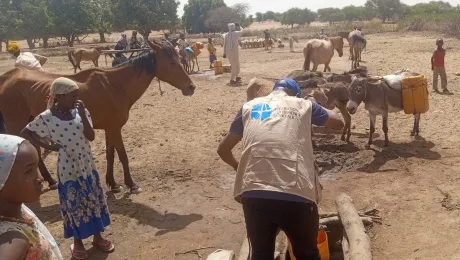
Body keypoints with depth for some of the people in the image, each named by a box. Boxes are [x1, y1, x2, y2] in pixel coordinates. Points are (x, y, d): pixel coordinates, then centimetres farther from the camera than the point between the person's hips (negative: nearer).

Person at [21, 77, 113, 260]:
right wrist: (48, 146, -9)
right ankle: (77, 242, 30)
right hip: (68, 169, -3)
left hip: (88, 165, 4)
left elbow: (91, 137, -13)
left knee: (94, 202, 14)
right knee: (75, 206, 10)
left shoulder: (81, 112, -4)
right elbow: (25, 134, -3)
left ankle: (98, 237, 33)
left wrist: (83, 114, -23)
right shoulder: (46, 118, -13)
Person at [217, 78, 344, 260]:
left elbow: (223, 149, 27)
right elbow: (338, 123, 33)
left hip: (253, 194, 1)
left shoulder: (249, 107, 20)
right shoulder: (303, 105, 16)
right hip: (296, 195, -1)